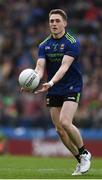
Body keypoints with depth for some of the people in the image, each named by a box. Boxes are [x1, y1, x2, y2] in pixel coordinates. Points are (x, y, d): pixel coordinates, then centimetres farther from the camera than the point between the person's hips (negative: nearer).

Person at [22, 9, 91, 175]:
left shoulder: (72, 43, -11)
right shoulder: (44, 45, 4)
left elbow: (64, 66, -23)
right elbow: (40, 67, -8)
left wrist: (51, 83, -39)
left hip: (72, 88, -5)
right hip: (54, 92, 5)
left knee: (65, 122, -23)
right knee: (59, 129, 1)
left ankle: (84, 153, -2)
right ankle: (81, 161, 15)